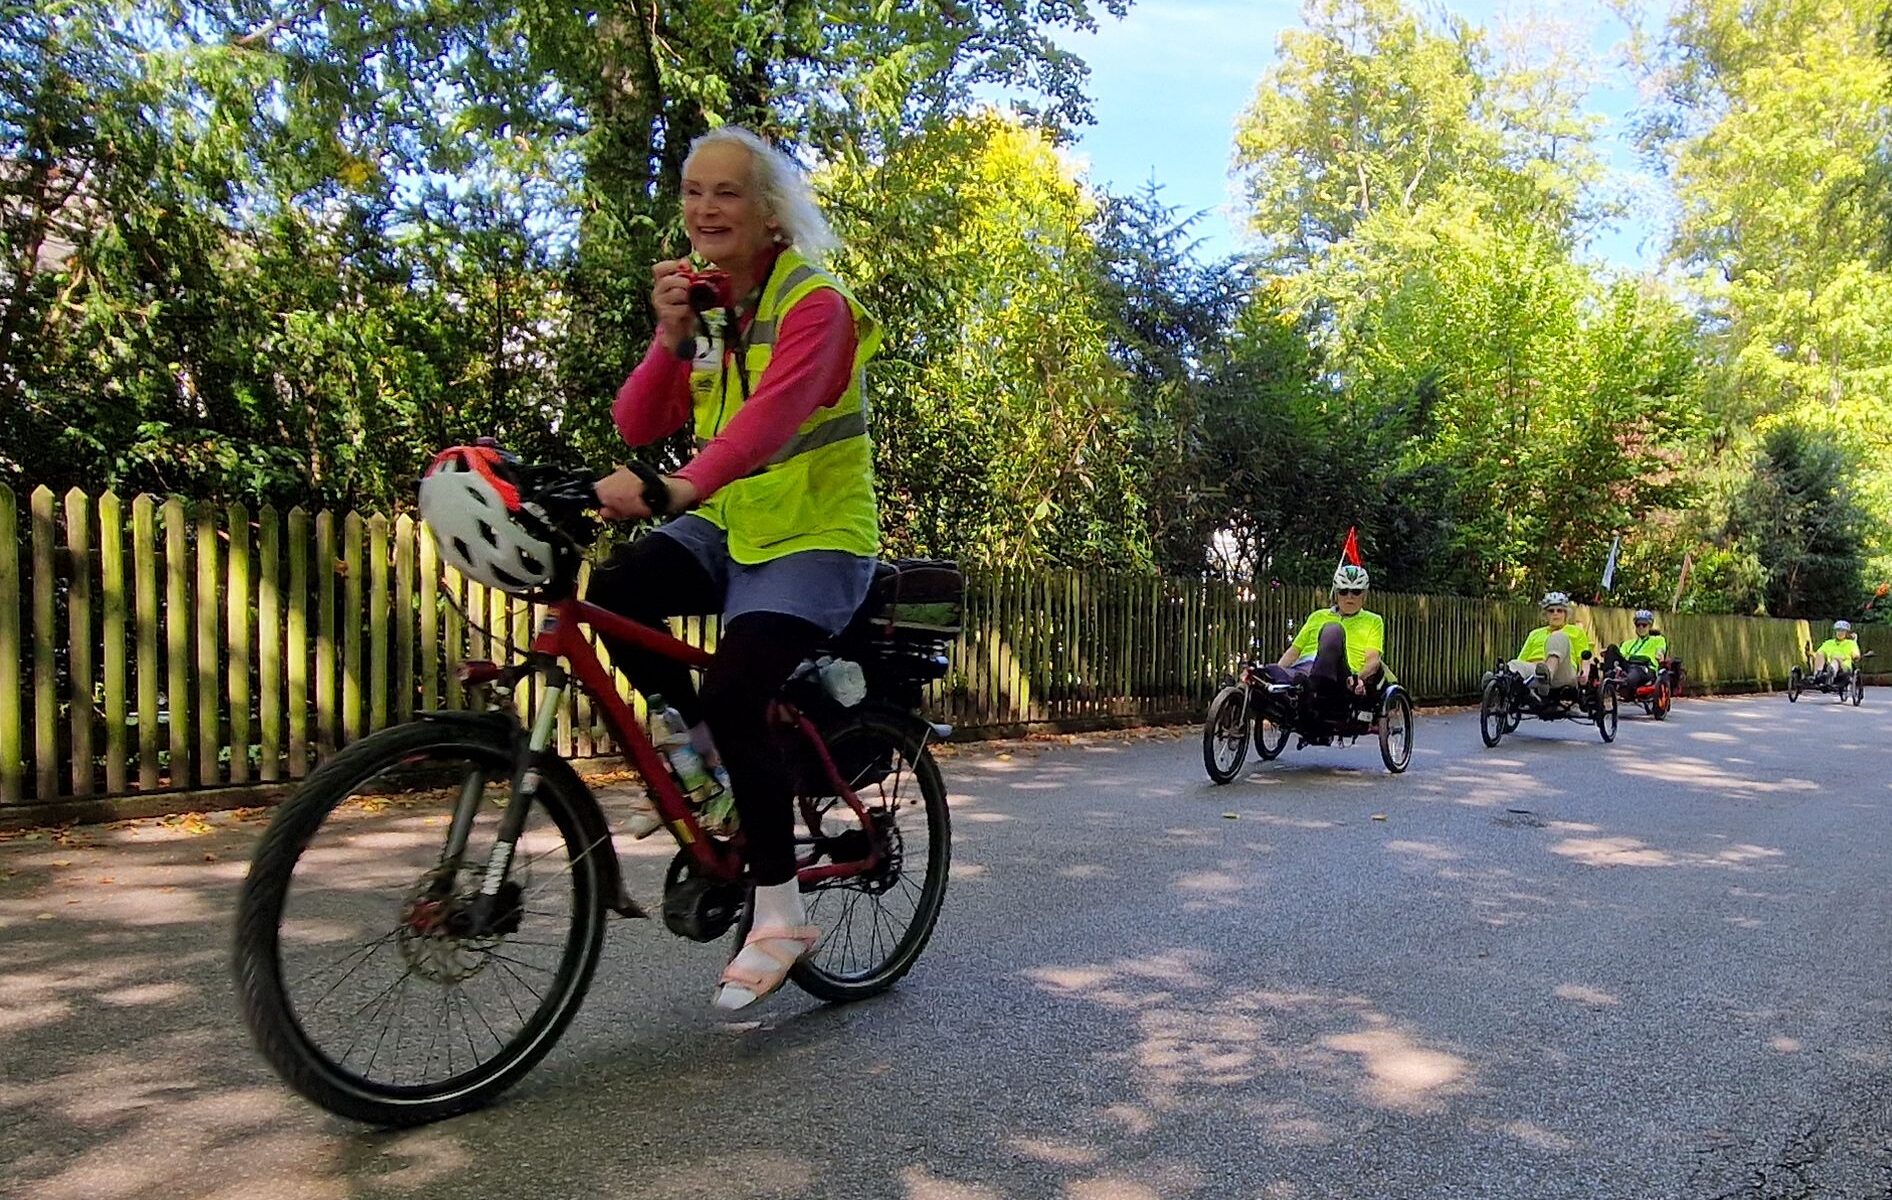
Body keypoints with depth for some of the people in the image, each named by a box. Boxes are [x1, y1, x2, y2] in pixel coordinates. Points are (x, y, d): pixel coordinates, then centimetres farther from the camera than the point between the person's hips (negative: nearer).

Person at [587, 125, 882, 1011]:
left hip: (815, 537, -6)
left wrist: (676, 488, -48)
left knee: (733, 694, -22)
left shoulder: (814, 304, -14)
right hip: (727, 528, 6)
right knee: (612, 593, -21)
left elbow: (773, 413, -34)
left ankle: (779, 914, -4)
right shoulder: (703, 305, 8)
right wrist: (670, 336, -15)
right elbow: (638, 425, -1)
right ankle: (708, 749, 4)